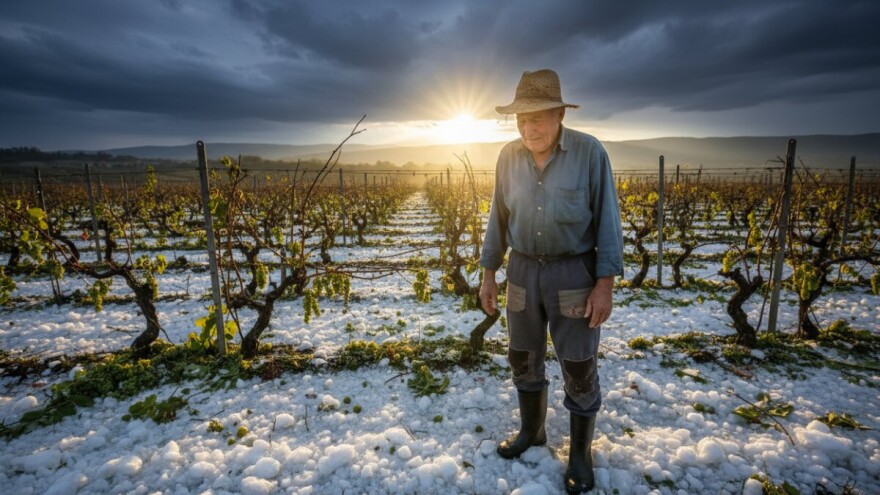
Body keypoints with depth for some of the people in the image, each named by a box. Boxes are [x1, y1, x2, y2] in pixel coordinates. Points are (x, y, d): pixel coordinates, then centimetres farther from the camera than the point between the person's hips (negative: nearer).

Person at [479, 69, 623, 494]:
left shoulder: (589, 152, -10)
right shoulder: (508, 157, 0)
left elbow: (607, 221, -8)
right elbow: (498, 219, 7)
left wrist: (605, 284, -12)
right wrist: (488, 274, 7)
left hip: (573, 272, -3)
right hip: (523, 270, 4)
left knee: (579, 370, 7)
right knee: (523, 360, 16)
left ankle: (580, 454, 30)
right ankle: (531, 430, 41)